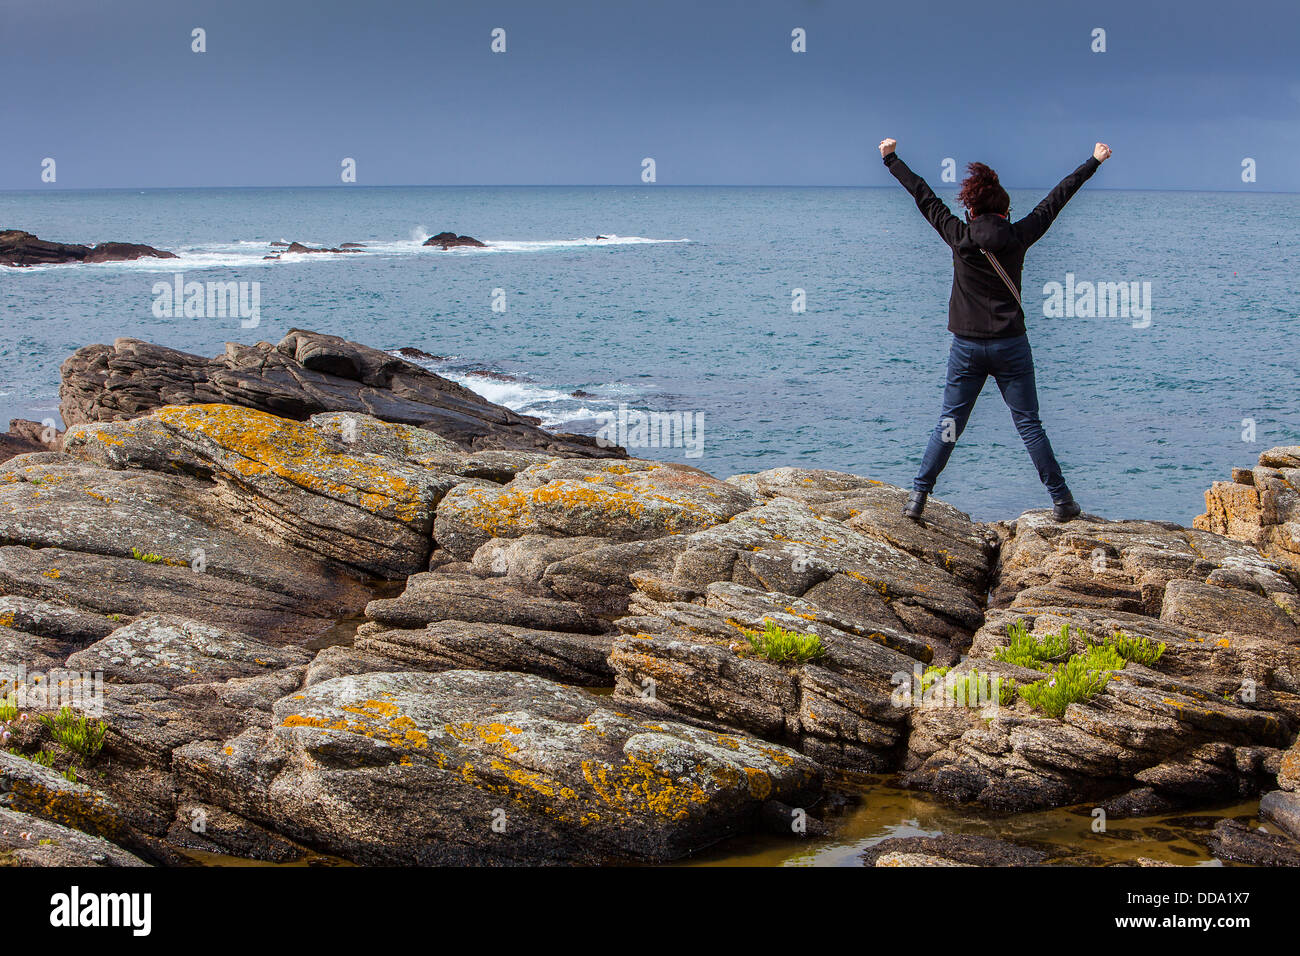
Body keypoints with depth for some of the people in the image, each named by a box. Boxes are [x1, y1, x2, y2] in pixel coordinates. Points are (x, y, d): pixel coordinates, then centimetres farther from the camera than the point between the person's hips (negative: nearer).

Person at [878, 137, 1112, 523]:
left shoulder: (959, 237, -2)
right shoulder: (1018, 237, -2)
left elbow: (924, 196, 8)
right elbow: (1054, 201, 9)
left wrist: (891, 159, 19)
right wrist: (1094, 162, 20)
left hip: (966, 346, 0)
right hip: (1011, 346, 0)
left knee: (949, 424, 6)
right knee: (1029, 424, 5)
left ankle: (917, 497, 0)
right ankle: (1062, 501, 7)